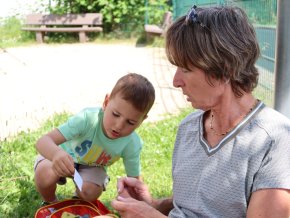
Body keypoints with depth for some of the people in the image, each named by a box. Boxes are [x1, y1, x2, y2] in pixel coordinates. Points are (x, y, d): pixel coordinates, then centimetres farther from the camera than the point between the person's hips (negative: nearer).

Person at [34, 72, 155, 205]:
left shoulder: (132, 145, -28)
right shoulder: (88, 119, -41)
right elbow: (43, 141, -48)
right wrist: (57, 154, -70)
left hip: (91, 166, 2)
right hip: (65, 155, -2)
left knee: (90, 193, -28)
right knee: (45, 175, -32)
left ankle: (78, 199, 12)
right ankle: (49, 203, 4)